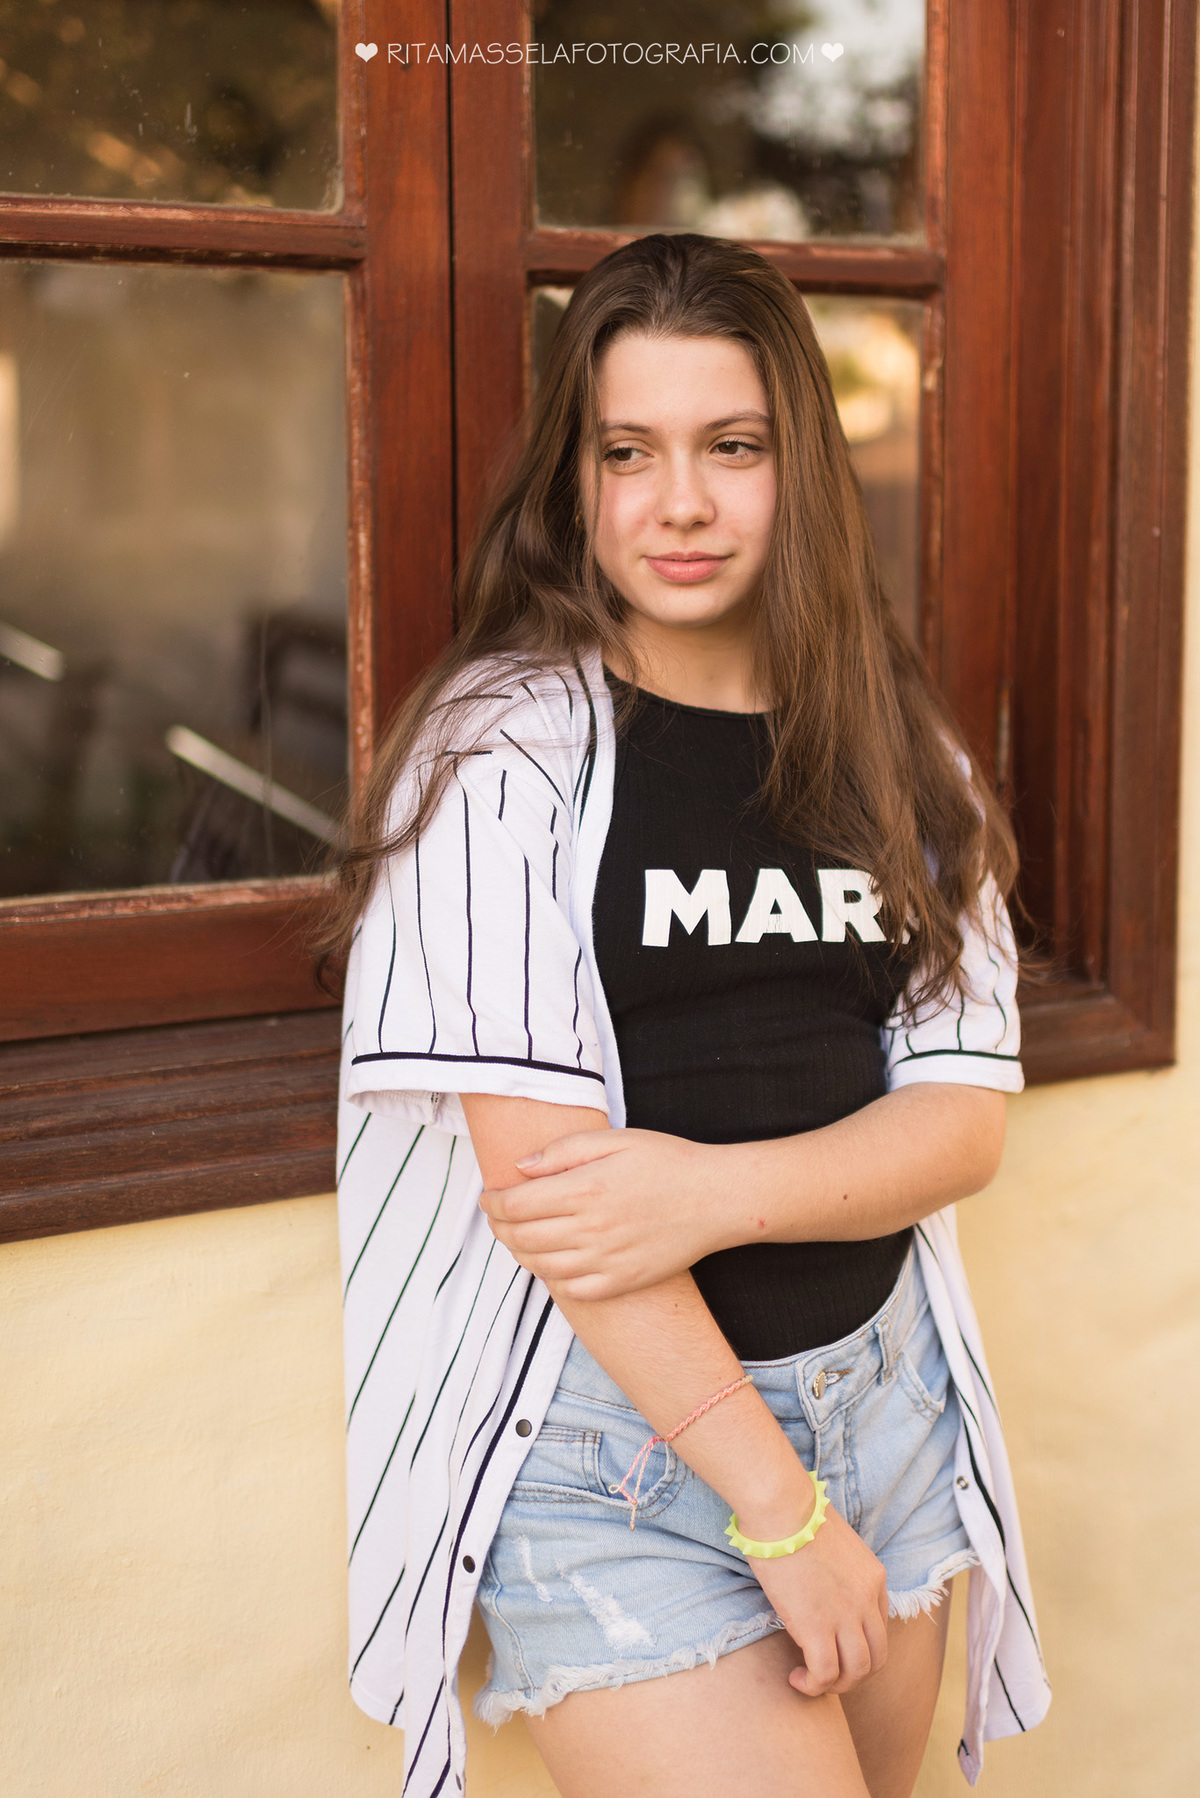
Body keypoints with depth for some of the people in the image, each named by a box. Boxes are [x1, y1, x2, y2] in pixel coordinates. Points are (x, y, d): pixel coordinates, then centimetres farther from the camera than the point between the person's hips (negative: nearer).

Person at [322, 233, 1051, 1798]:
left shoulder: (900, 756, 5)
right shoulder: (504, 745, -10)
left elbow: (964, 1115, 0)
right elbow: (532, 1165, -16)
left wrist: (717, 1189, -20)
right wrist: (777, 1499, -16)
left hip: (883, 1381, 5)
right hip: (610, 1428, -5)